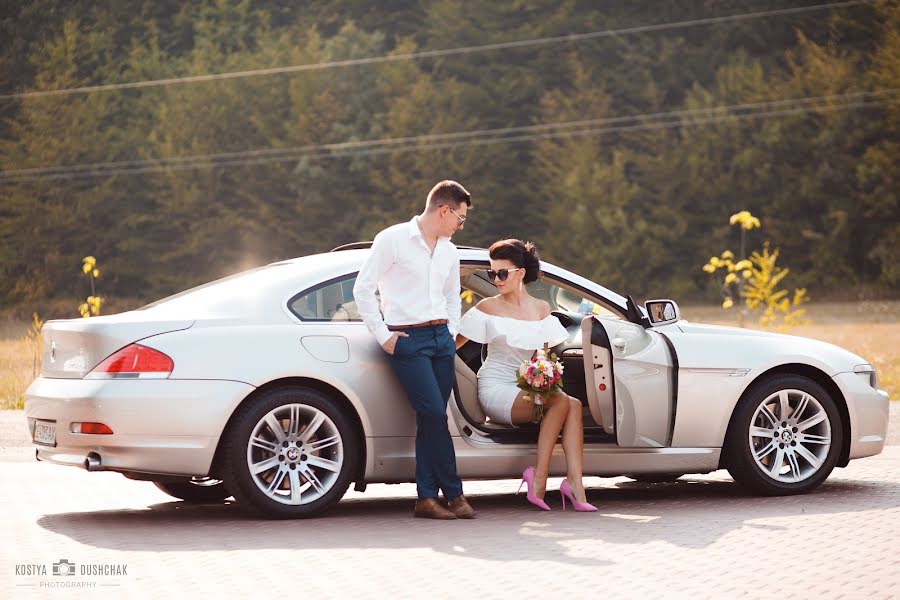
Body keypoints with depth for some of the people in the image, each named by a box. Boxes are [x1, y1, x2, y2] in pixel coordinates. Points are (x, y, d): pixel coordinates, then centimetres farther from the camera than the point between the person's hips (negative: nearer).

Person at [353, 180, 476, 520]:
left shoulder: (448, 251, 17)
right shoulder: (393, 240, -4)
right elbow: (363, 288, -6)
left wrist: (451, 333, 16)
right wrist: (383, 336, -8)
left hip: (441, 338, 6)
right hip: (407, 339, -6)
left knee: (431, 419, 1)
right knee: (434, 414, -14)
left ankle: (427, 498, 2)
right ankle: (454, 494, -7)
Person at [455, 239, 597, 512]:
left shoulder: (541, 309, 12)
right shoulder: (488, 308, 1)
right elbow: (453, 344, 2)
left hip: (527, 390, 5)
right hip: (496, 390, -5)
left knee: (574, 405, -25)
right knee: (560, 401, -29)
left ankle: (575, 483, -34)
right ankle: (539, 477, -28)